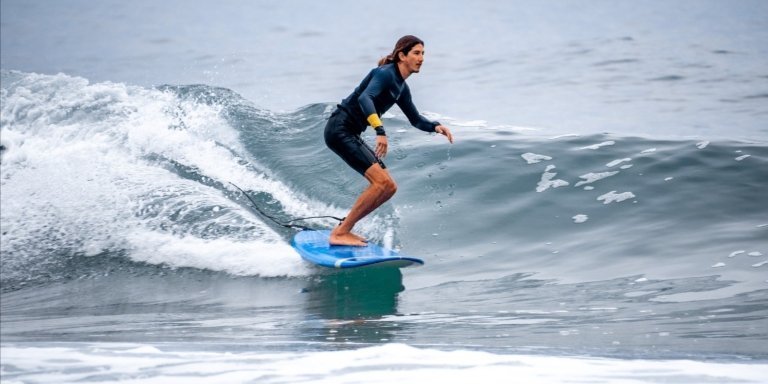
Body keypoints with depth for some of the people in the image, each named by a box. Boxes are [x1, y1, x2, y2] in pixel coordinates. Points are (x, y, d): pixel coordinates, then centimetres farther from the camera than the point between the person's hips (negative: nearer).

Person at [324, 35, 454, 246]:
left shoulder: (401, 87, 14)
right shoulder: (385, 73, -14)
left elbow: (415, 119, 24)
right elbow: (365, 98, -31)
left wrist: (436, 126, 4)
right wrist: (380, 130, -43)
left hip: (351, 134, 10)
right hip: (340, 129, -10)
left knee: (389, 188, 6)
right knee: (381, 182, -18)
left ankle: (343, 229, 10)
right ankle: (340, 233, -15)